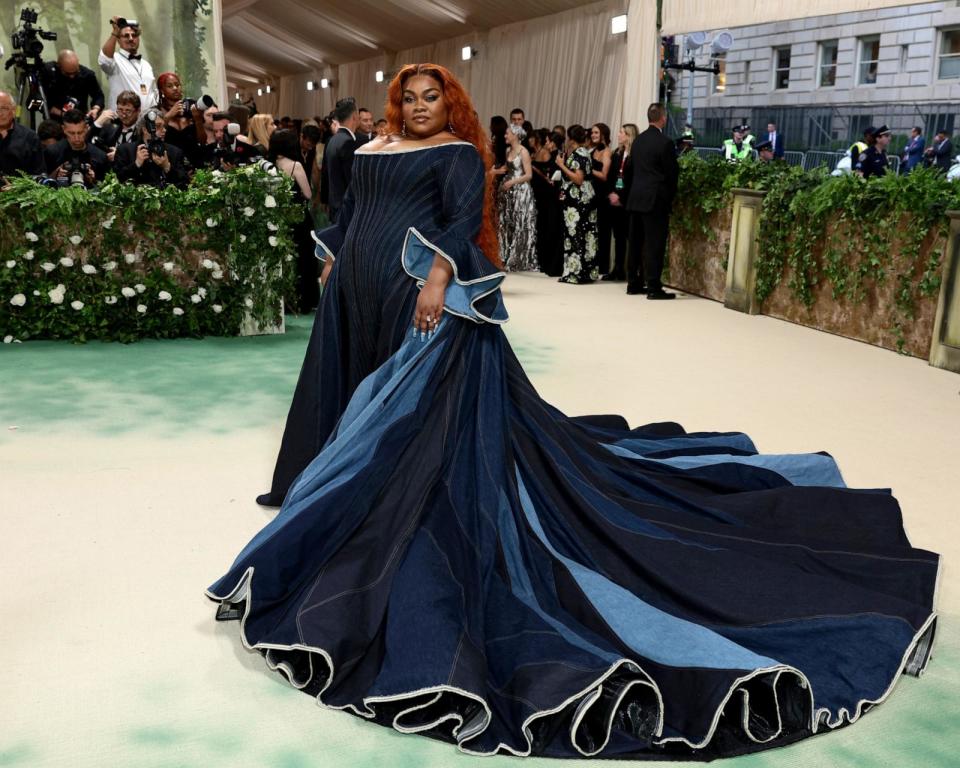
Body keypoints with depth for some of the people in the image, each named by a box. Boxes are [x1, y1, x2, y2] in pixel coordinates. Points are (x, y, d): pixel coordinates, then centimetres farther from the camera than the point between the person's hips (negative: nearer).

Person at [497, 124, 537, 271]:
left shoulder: (523, 152, -8)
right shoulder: (508, 150, 12)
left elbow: (529, 175, -12)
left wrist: (512, 182, -16)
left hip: (521, 191, -7)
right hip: (508, 192, 7)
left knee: (519, 226, -3)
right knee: (506, 224, 7)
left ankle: (519, 261, 3)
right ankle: (506, 258, 14)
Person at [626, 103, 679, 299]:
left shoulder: (637, 140, 8)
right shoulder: (665, 143, -12)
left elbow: (633, 169, 12)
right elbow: (672, 172, -8)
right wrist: (670, 195, 7)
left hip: (636, 198, 7)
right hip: (655, 200, -7)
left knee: (636, 242, 12)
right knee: (654, 244, -4)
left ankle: (633, 283, 18)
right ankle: (653, 287, -4)